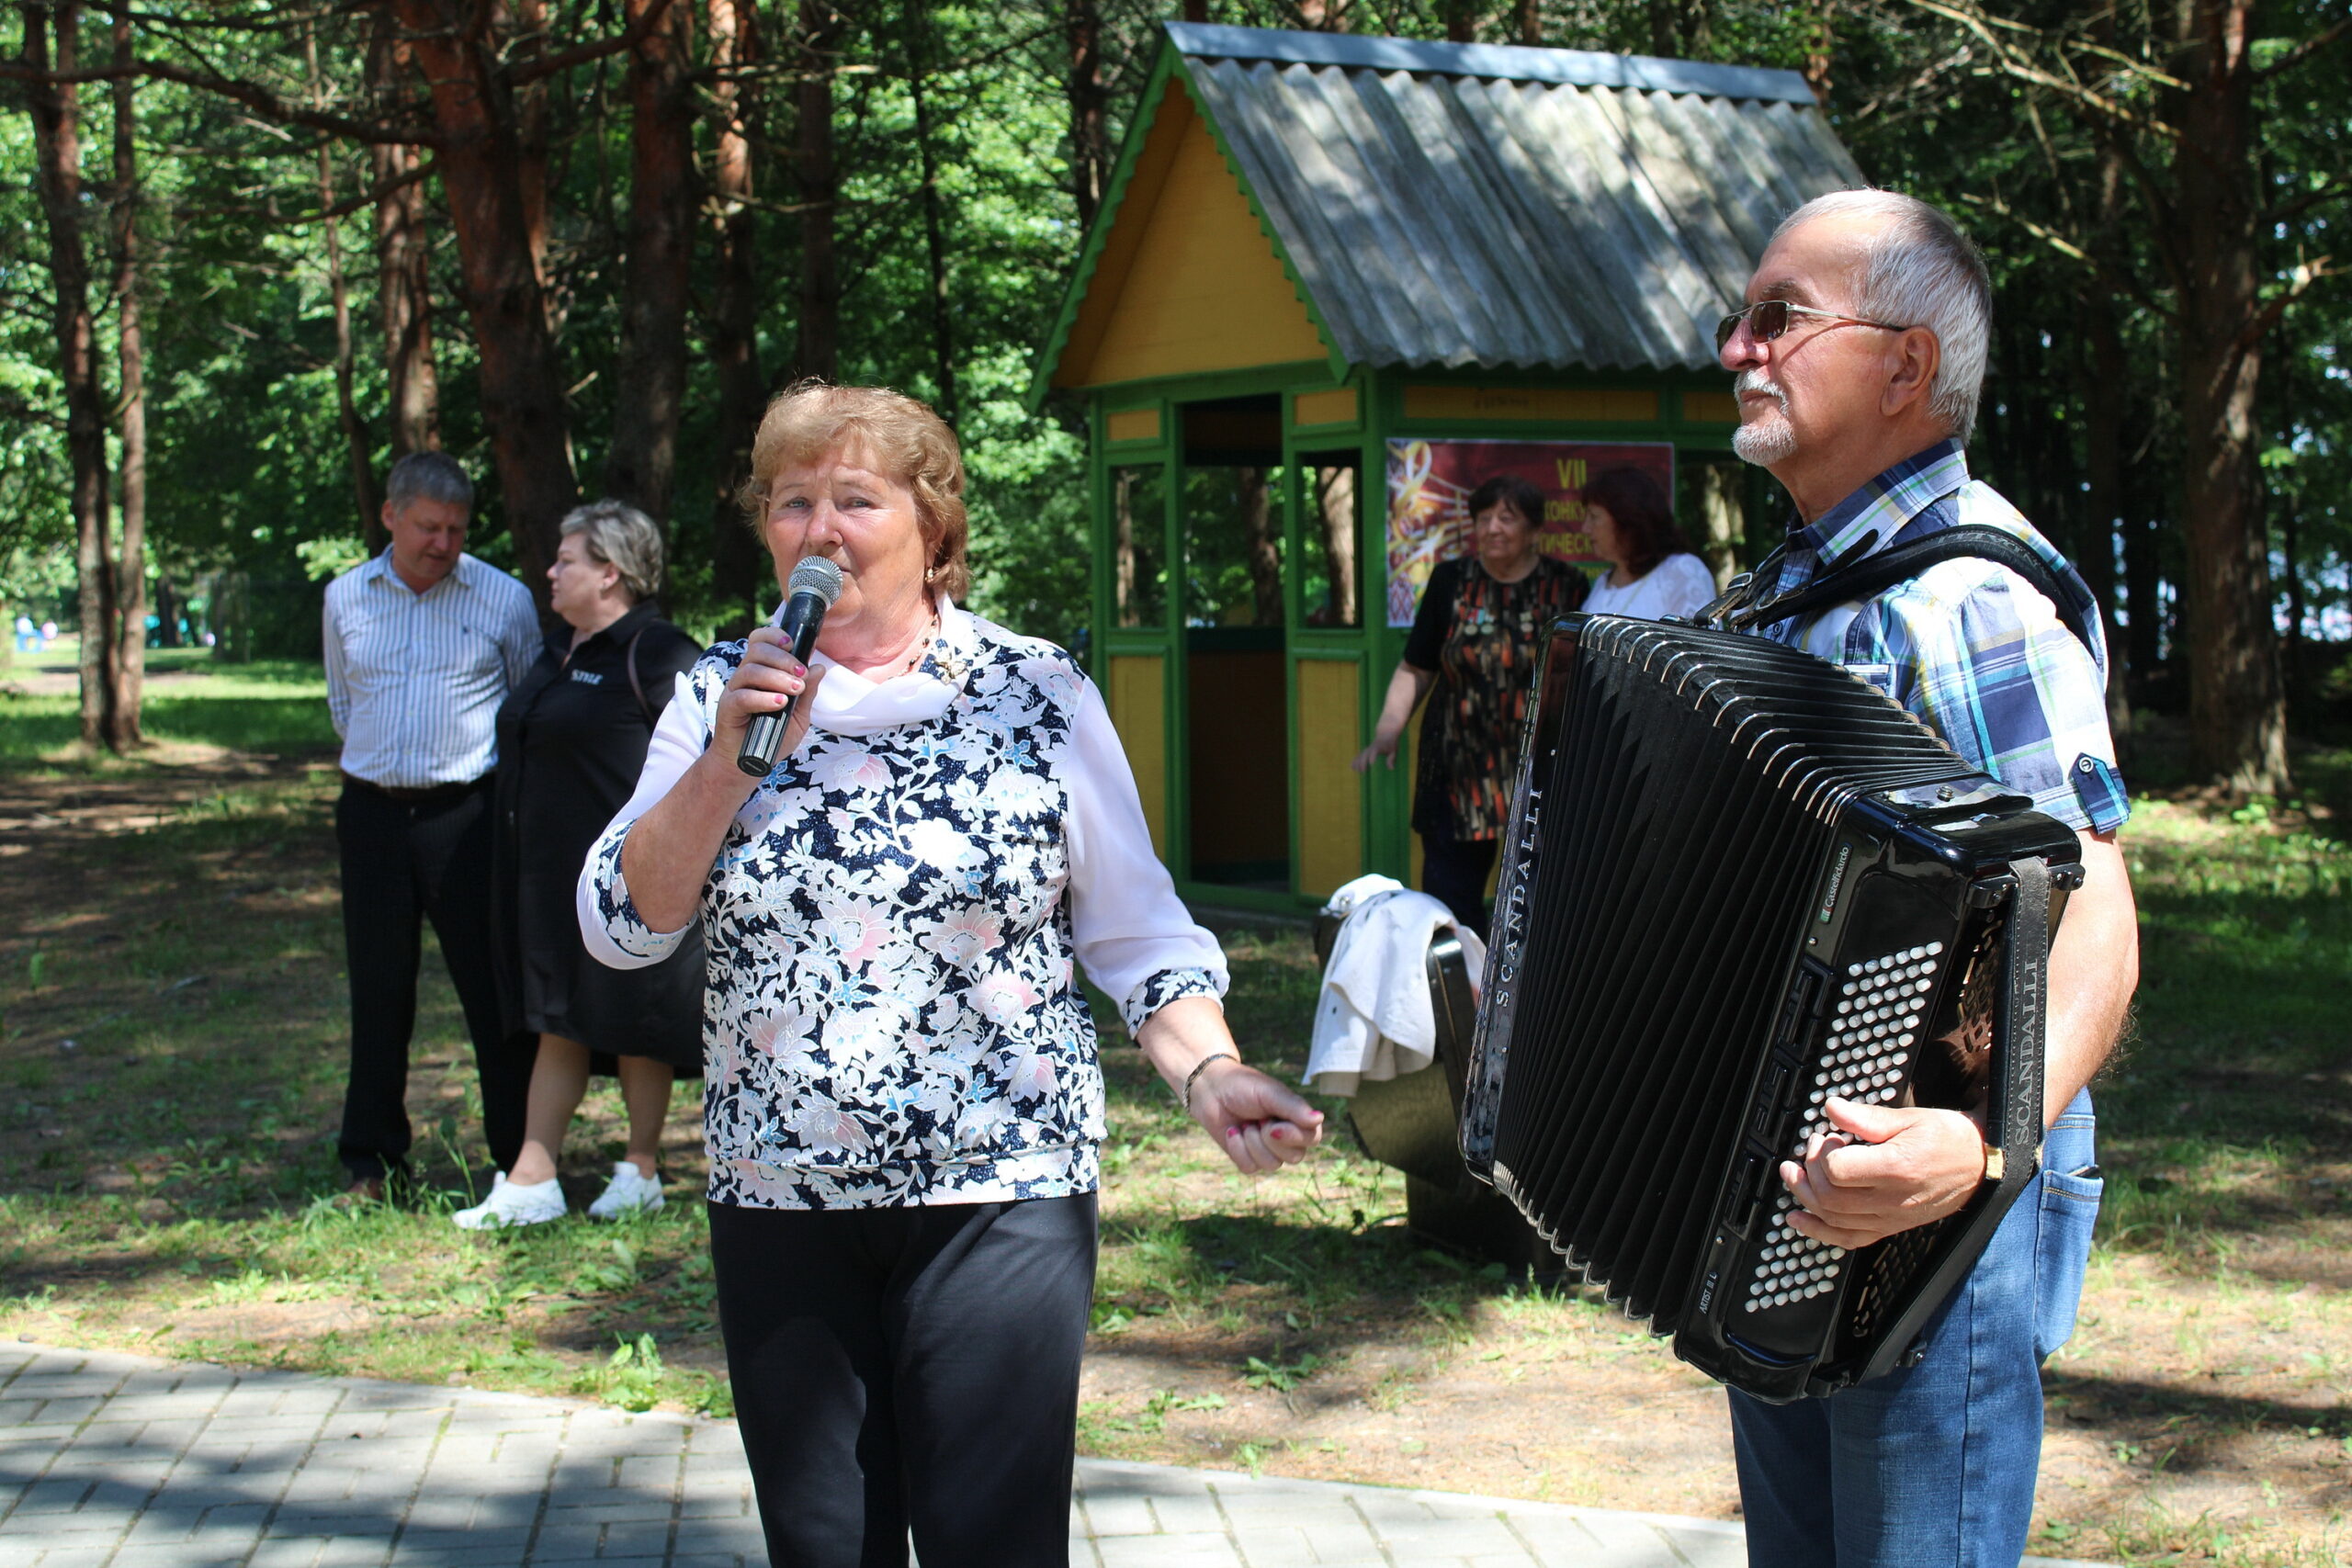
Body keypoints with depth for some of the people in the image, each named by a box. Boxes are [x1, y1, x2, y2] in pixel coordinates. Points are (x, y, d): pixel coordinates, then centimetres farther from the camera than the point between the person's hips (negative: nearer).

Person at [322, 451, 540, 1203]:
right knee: (379, 990, 7)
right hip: (373, 813, 3)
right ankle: (371, 1162, 16)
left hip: (467, 814, -2)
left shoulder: (504, 599, 0)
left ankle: (521, 1157, 5)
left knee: (494, 986, -2)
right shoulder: (345, 597, 8)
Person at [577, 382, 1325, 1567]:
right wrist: (730, 761, -11)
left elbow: (1137, 934, 0)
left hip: (999, 1197, -2)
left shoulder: (1035, 694, -2)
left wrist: (1210, 1075, -16)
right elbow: (621, 926, -1)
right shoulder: (722, 695, 5)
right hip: (778, 1197, 3)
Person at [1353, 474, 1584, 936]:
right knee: (1450, 903, -2)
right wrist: (1388, 729, -5)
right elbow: (1415, 669, 10)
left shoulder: (1567, 587, 3)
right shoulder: (1451, 582, 6)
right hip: (1458, 773, 1)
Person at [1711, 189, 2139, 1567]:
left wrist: (1994, 1138, -43)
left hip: (1926, 1209, -9)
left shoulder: (1976, 598, -20)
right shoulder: (1799, 580, 11)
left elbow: (2092, 930, -28)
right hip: (1776, 1213, 9)